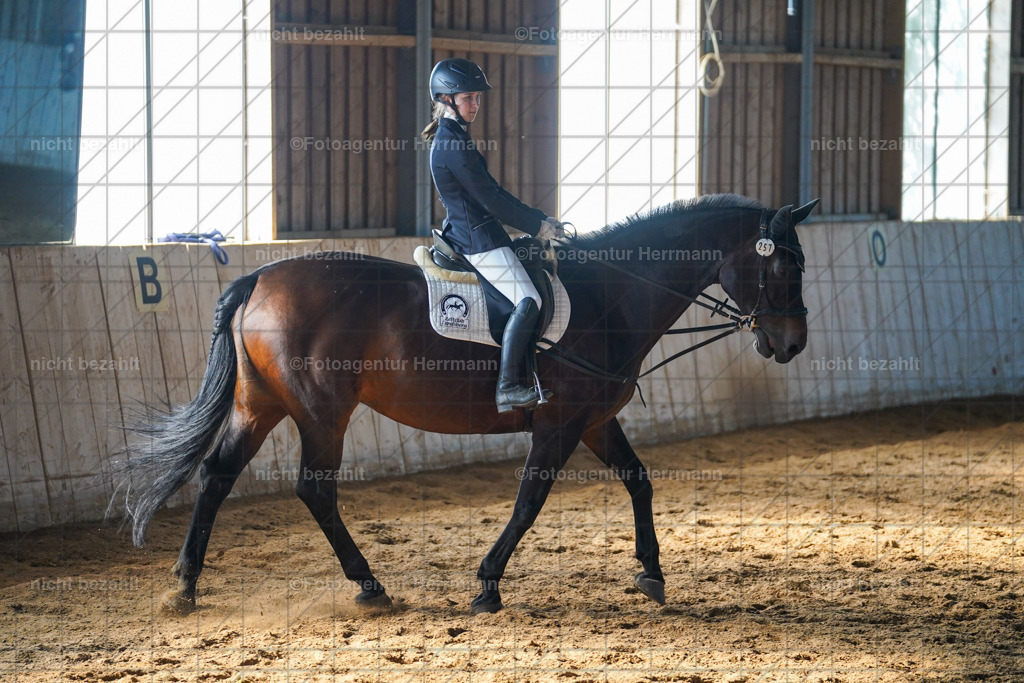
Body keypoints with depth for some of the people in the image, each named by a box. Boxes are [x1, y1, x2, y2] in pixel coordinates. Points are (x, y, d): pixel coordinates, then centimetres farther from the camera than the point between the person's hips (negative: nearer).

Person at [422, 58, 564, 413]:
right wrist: (537, 226, -9)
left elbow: (493, 194, 20)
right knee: (527, 300, -20)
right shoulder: (454, 145, -17)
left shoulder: (449, 139, 16)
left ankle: (532, 369, 15)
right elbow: (491, 199, -18)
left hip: (467, 234, 11)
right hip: (479, 240, -11)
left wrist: (539, 218, 17)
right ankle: (507, 387, -23)